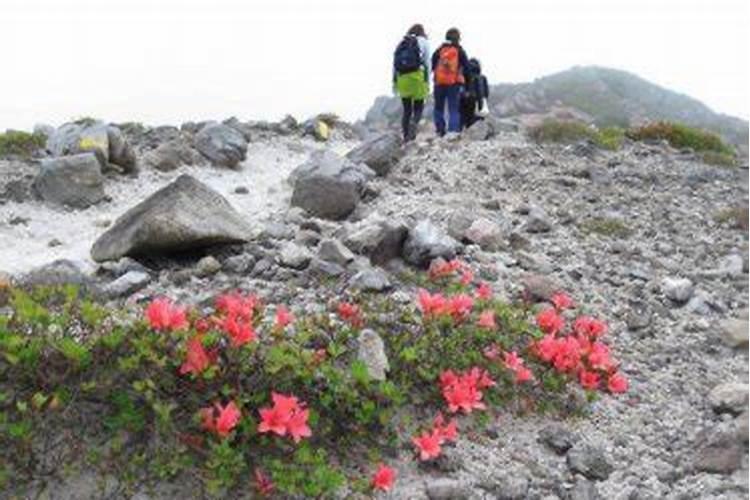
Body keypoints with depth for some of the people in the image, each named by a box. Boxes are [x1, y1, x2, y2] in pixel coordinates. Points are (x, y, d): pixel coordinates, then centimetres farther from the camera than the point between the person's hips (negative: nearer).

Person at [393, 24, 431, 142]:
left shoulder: (401, 43, 16)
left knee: (406, 110, 10)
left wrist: (395, 82, 13)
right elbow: (427, 63, 0)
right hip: (418, 78, -3)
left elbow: (394, 64, 11)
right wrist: (427, 81, 1)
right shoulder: (423, 42, 7)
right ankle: (414, 123, -26)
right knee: (418, 108, 4)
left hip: (402, 79, 3)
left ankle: (406, 136, 5)